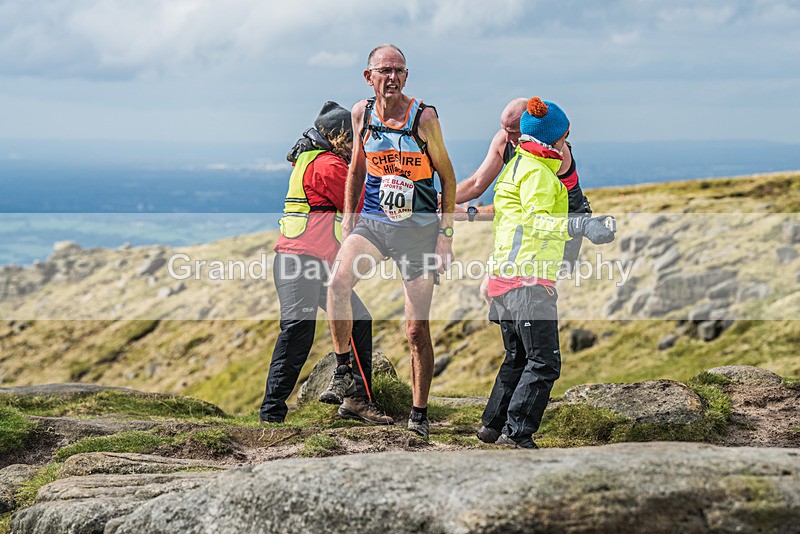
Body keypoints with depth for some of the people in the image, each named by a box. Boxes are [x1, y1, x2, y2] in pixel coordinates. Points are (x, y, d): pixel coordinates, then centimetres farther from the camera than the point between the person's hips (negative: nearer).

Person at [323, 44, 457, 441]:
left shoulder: (423, 116, -8)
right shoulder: (361, 113, 2)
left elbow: (447, 176, 0)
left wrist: (445, 233, -6)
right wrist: (348, 218, 13)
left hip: (419, 228, -2)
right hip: (371, 222, 2)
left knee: (417, 329, 0)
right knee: (338, 283, -27)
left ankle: (419, 414, 12)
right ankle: (343, 367, -7)